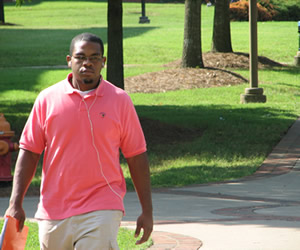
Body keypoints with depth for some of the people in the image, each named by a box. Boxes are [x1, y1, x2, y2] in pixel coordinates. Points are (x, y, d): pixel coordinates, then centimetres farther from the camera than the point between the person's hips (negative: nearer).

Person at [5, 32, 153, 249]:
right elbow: (29, 152, 6)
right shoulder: (47, 99, 4)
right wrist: (15, 203, -2)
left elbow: (137, 157, 5)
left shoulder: (120, 101, 2)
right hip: (53, 213, 2)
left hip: (101, 212, -2)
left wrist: (147, 211, 3)